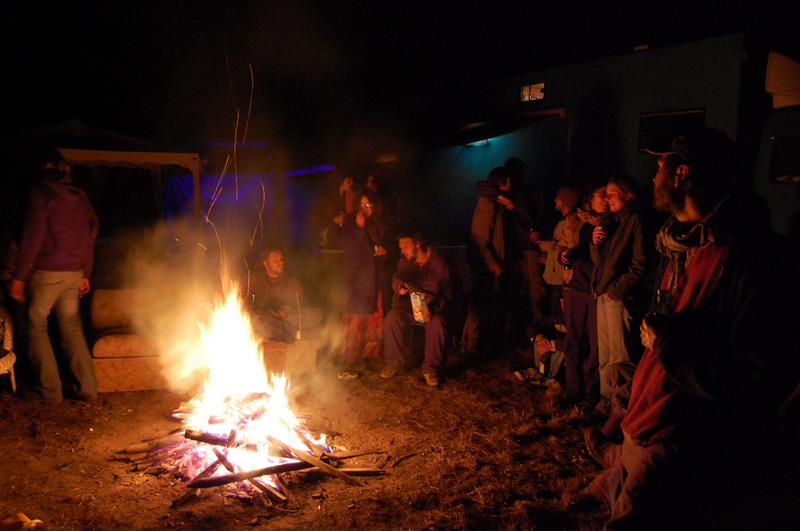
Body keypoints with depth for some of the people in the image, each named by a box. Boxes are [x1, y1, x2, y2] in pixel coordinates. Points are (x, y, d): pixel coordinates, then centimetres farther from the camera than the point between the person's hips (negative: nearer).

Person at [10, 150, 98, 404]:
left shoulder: (41, 192, -6)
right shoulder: (80, 196, 11)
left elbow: (32, 237, -12)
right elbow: (89, 236, 12)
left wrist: (19, 277, -9)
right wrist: (85, 275, 18)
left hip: (46, 271, -5)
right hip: (74, 273, 5)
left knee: (36, 326, 7)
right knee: (72, 327, 12)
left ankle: (50, 390, 7)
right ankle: (87, 386, 10)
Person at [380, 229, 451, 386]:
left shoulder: (438, 263, -3)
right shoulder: (405, 262, 7)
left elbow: (446, 292, -7)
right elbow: (397, 277, -13)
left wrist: (433, 308, -26)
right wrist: (400, 286, -39)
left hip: (432, 307, -2)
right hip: (409, 306, 3)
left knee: (437, 324, -35)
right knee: (391, 318, -28)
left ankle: (431, 367, -17)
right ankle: (393, 363, -12)